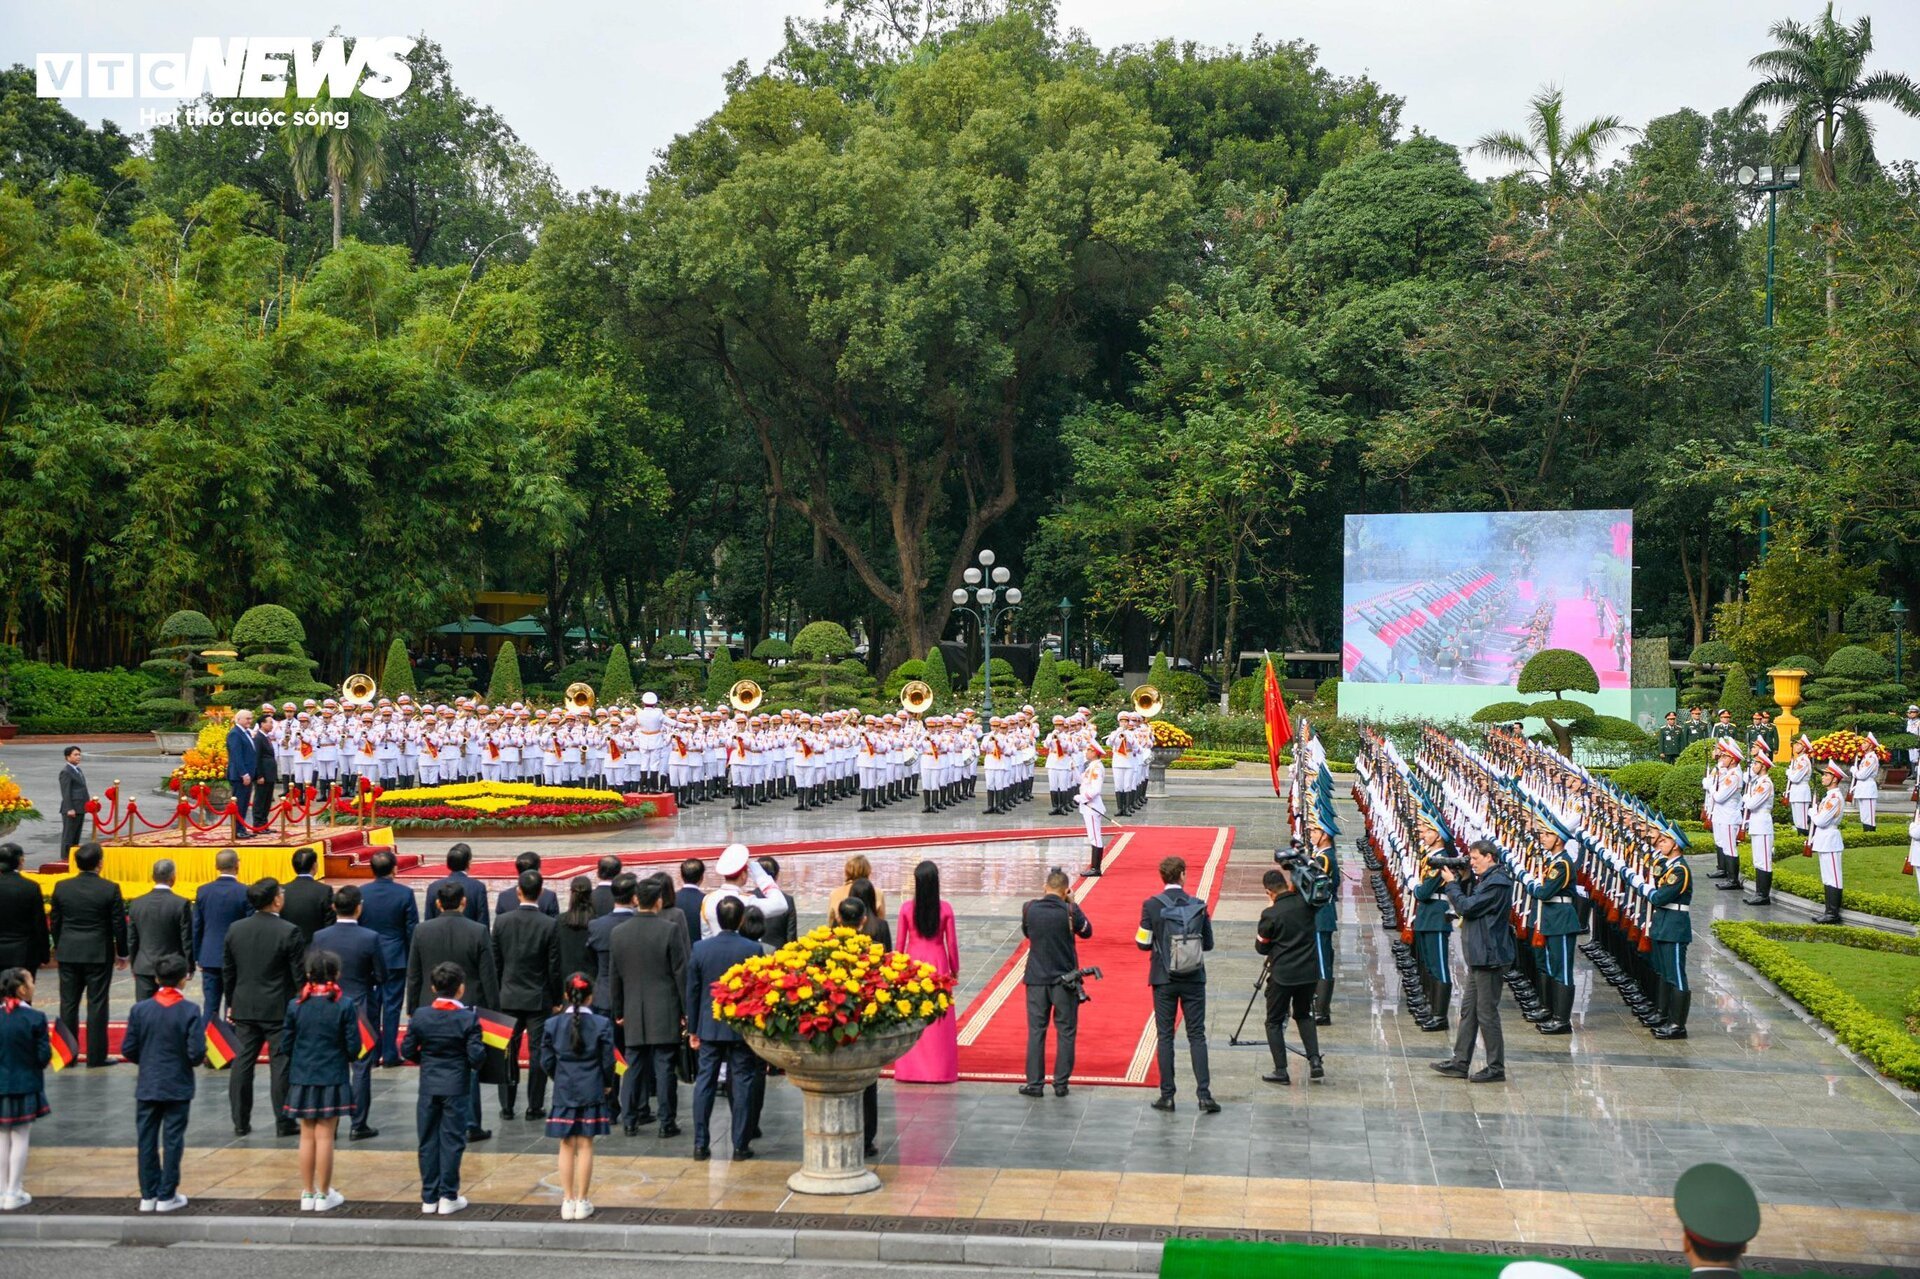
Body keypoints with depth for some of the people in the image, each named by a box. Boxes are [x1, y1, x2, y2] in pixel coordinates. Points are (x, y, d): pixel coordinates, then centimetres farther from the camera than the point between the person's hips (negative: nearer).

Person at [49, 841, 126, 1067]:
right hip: (99, 954, -3)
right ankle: (96, 1055, 3)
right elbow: (119, 924, -6)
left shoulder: (62, 887, -1)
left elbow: (54, 922, 6)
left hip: (68, 953, 3)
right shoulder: (110, 889, -10)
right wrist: (122, 953, 6)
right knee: (97, 1004, 2)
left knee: (68, 1004, 10)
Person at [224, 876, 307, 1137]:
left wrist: (231, 1003, 19)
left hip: (244, 1008, 5)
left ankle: (240, 1122, 14)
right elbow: (299, 974, -10)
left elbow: (227, 971, 9)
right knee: (281, 1065, 2)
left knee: (242, 1063, 10)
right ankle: (284, 1123, 6)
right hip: (279, 1008, -4)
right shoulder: (288, 932, -13)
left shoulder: (235, 930, 2)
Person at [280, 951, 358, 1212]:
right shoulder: (345, 1006, -10)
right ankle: (324, 1195, 9)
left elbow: (285, 1046, 0)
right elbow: (353, 1047, -10)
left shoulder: (295, 1005, -4)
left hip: (302, 1079, 2)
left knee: (307, 1137, 11)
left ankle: (307, 1194, 19)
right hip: (333, 1079, -2)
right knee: (325, 1136, 3)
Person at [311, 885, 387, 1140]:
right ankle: (358, 1125, 5)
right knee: (361, 1068, 4)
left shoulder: (319, 937, -6)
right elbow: (382, 976, -8)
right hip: (362, 1011, -3)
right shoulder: (369, 938, -14)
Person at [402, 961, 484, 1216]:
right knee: (452, 1141, 4)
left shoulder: (420, 1016, -3)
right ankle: (448, 1197, 6)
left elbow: (407, 1051, 0)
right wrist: (474, 1064, 8)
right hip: (457, 1088, -3)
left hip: (428, 1087, 3)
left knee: (428, 1142, 10)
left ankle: (429, 1198, 14)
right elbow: (476, 1055, -14)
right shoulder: (468, 1018, -12)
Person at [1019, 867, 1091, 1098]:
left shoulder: (1029, 909, -6)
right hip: (1065, 980, -2)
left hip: (1037, 979, 2)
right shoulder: (1070, 911, -13)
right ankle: (1061, 1084, 10)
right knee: (1065, 1032, 8)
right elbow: (1087, 931, 5)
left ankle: (1034, 1083, 8)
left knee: (1036, 1032, 8)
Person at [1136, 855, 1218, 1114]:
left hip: (1164, 980, -1)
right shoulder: (1198, 906, -3)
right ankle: (1204, 1094, -1)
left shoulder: (1151, 906, -8)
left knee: (1165, 1036, 7)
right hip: (1194, 980, 1)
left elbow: (1143, 943, -6)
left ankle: (1167, 1095, 7)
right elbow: (1208, 943, 3)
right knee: (1197, 1036, 6)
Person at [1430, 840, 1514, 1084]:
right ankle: (1460, 1063, 19)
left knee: (1487, 1013, -3)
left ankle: (1496, 1068, 5)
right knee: (1469, 1010, 13)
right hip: (1478, 955, 10)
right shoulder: (1486, 880, 14)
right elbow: (1466, 904, 16)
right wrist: (1459, 880, 4)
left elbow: (1466, 907, -21)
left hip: (1489, 956, -10)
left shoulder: (1497, 883, -18)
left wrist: (1451, 883, -9)